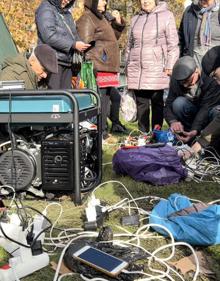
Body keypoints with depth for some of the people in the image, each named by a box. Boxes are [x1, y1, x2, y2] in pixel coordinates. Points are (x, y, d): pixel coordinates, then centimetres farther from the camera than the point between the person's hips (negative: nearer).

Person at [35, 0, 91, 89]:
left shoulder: (67, 13, 22)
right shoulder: (46, 9, -4)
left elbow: (74, 34, 26)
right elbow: (49, 36, -18)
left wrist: (80, 43, 2)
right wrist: (73, 45, -17)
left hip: (67, 62, 8)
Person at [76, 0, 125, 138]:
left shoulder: (103, 18, 24)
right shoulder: (87, 20, -6)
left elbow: (113, 37, 31)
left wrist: (118, 23, 14)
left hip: (108, 69, 10)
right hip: (98, 69, -10)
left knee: (106, 99, 13)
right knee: (99, 101, -11)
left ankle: (102, 131, 22)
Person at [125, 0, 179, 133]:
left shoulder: (166, 16, 3)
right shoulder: (136, 19, 18)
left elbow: (173, 44, -1)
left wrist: (170, 66, -7)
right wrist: (128, 65, 17)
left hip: (156, 69, -4)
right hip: (136, 69, 4)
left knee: (157, 102, 1)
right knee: (141, 103, 6)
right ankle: (143, 133, 13)